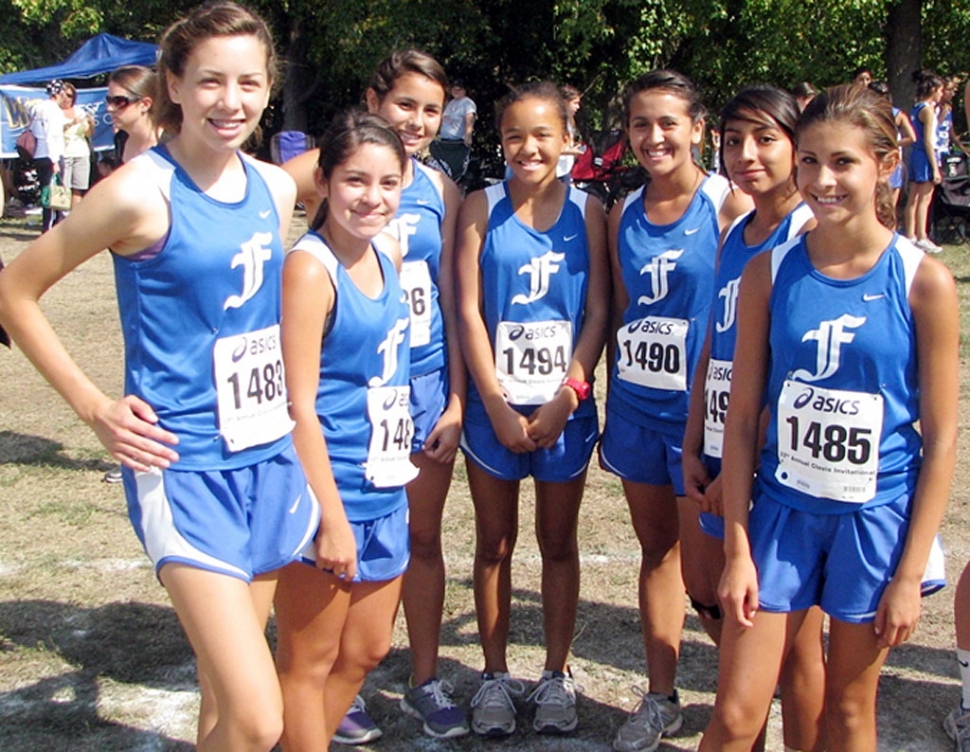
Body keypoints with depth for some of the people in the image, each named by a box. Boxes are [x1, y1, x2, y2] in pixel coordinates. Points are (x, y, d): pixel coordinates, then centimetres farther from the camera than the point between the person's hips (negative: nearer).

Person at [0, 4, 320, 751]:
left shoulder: (276, 189, 5)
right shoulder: (142, 193, -13)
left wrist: (294, 428, 14)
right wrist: (93, 406, -7)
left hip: (270, 459, 6)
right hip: (185, 468, -6)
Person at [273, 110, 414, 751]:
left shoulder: (389, 253, 7)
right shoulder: (311, 267, -16)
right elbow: (299, 405, -19)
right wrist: (331, 516, -19)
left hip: (386, 487, 8)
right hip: (329, 489, -8)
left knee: (366, 651, 20)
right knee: (310, 663, 8)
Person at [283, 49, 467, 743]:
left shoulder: (441, 191, 5)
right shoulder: (325, 171, -6)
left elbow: (450, 298, 6)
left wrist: (456, 400, 4)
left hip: (426, 381, 4)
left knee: (424, 536, 13)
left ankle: (426, 681, 29)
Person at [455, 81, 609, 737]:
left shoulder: (586, 211, 0)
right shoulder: (482, 208, -1)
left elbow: (597, 313, -2)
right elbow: (470, 312, -5)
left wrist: (566, 397, -11)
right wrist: (499, 406, -11)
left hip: (565, 405, 1)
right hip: (494, 404, 0)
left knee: (559, 542, 11)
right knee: (495, 543, 10)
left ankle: (557, 675, 25)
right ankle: (496, 676, 24)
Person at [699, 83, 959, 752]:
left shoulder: (924, 282, -9)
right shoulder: (769, 272, -4)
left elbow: (941, 439, -6)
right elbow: (742, 418, -1)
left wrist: (910, 575, -6)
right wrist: (737, 550, -2)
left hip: (876, 516, -1)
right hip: (781, 506, 1)